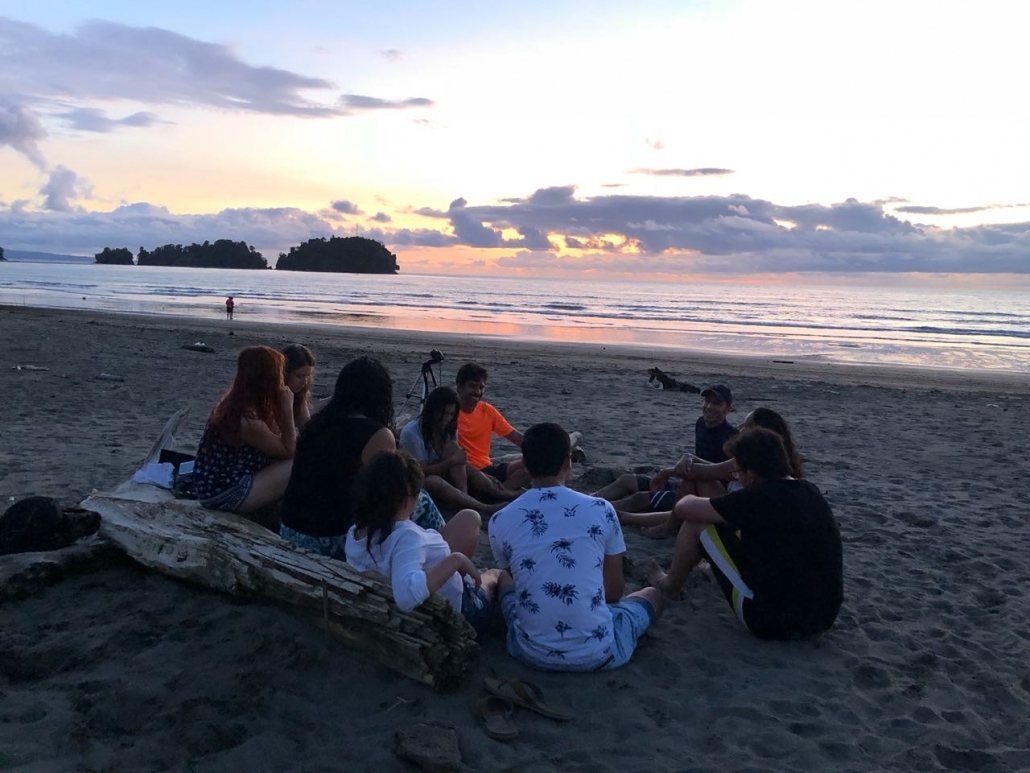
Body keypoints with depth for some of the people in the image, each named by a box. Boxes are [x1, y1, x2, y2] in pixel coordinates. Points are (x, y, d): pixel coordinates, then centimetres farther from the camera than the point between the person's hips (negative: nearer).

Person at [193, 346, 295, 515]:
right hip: (225, 496, -10)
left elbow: (276, 445, 7)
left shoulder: (234, 402, 1)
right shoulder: (248, 420, -27)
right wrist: (287, 407, -17)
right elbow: (288, 451, -14)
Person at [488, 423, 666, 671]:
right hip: (597, 653, -1)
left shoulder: (500, 521, -5)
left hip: (532, 652, 2)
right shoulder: (601, 510, -8)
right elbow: (615, 589, 3)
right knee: (654, 594, 27)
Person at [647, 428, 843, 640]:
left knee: (696, 524, 1)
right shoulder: (810, 492, 3)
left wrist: (692, 499, 12)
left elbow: (683, 508, -10)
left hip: (772, 621, -8)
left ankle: (670, 586, 26)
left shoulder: (759, 498, -19)